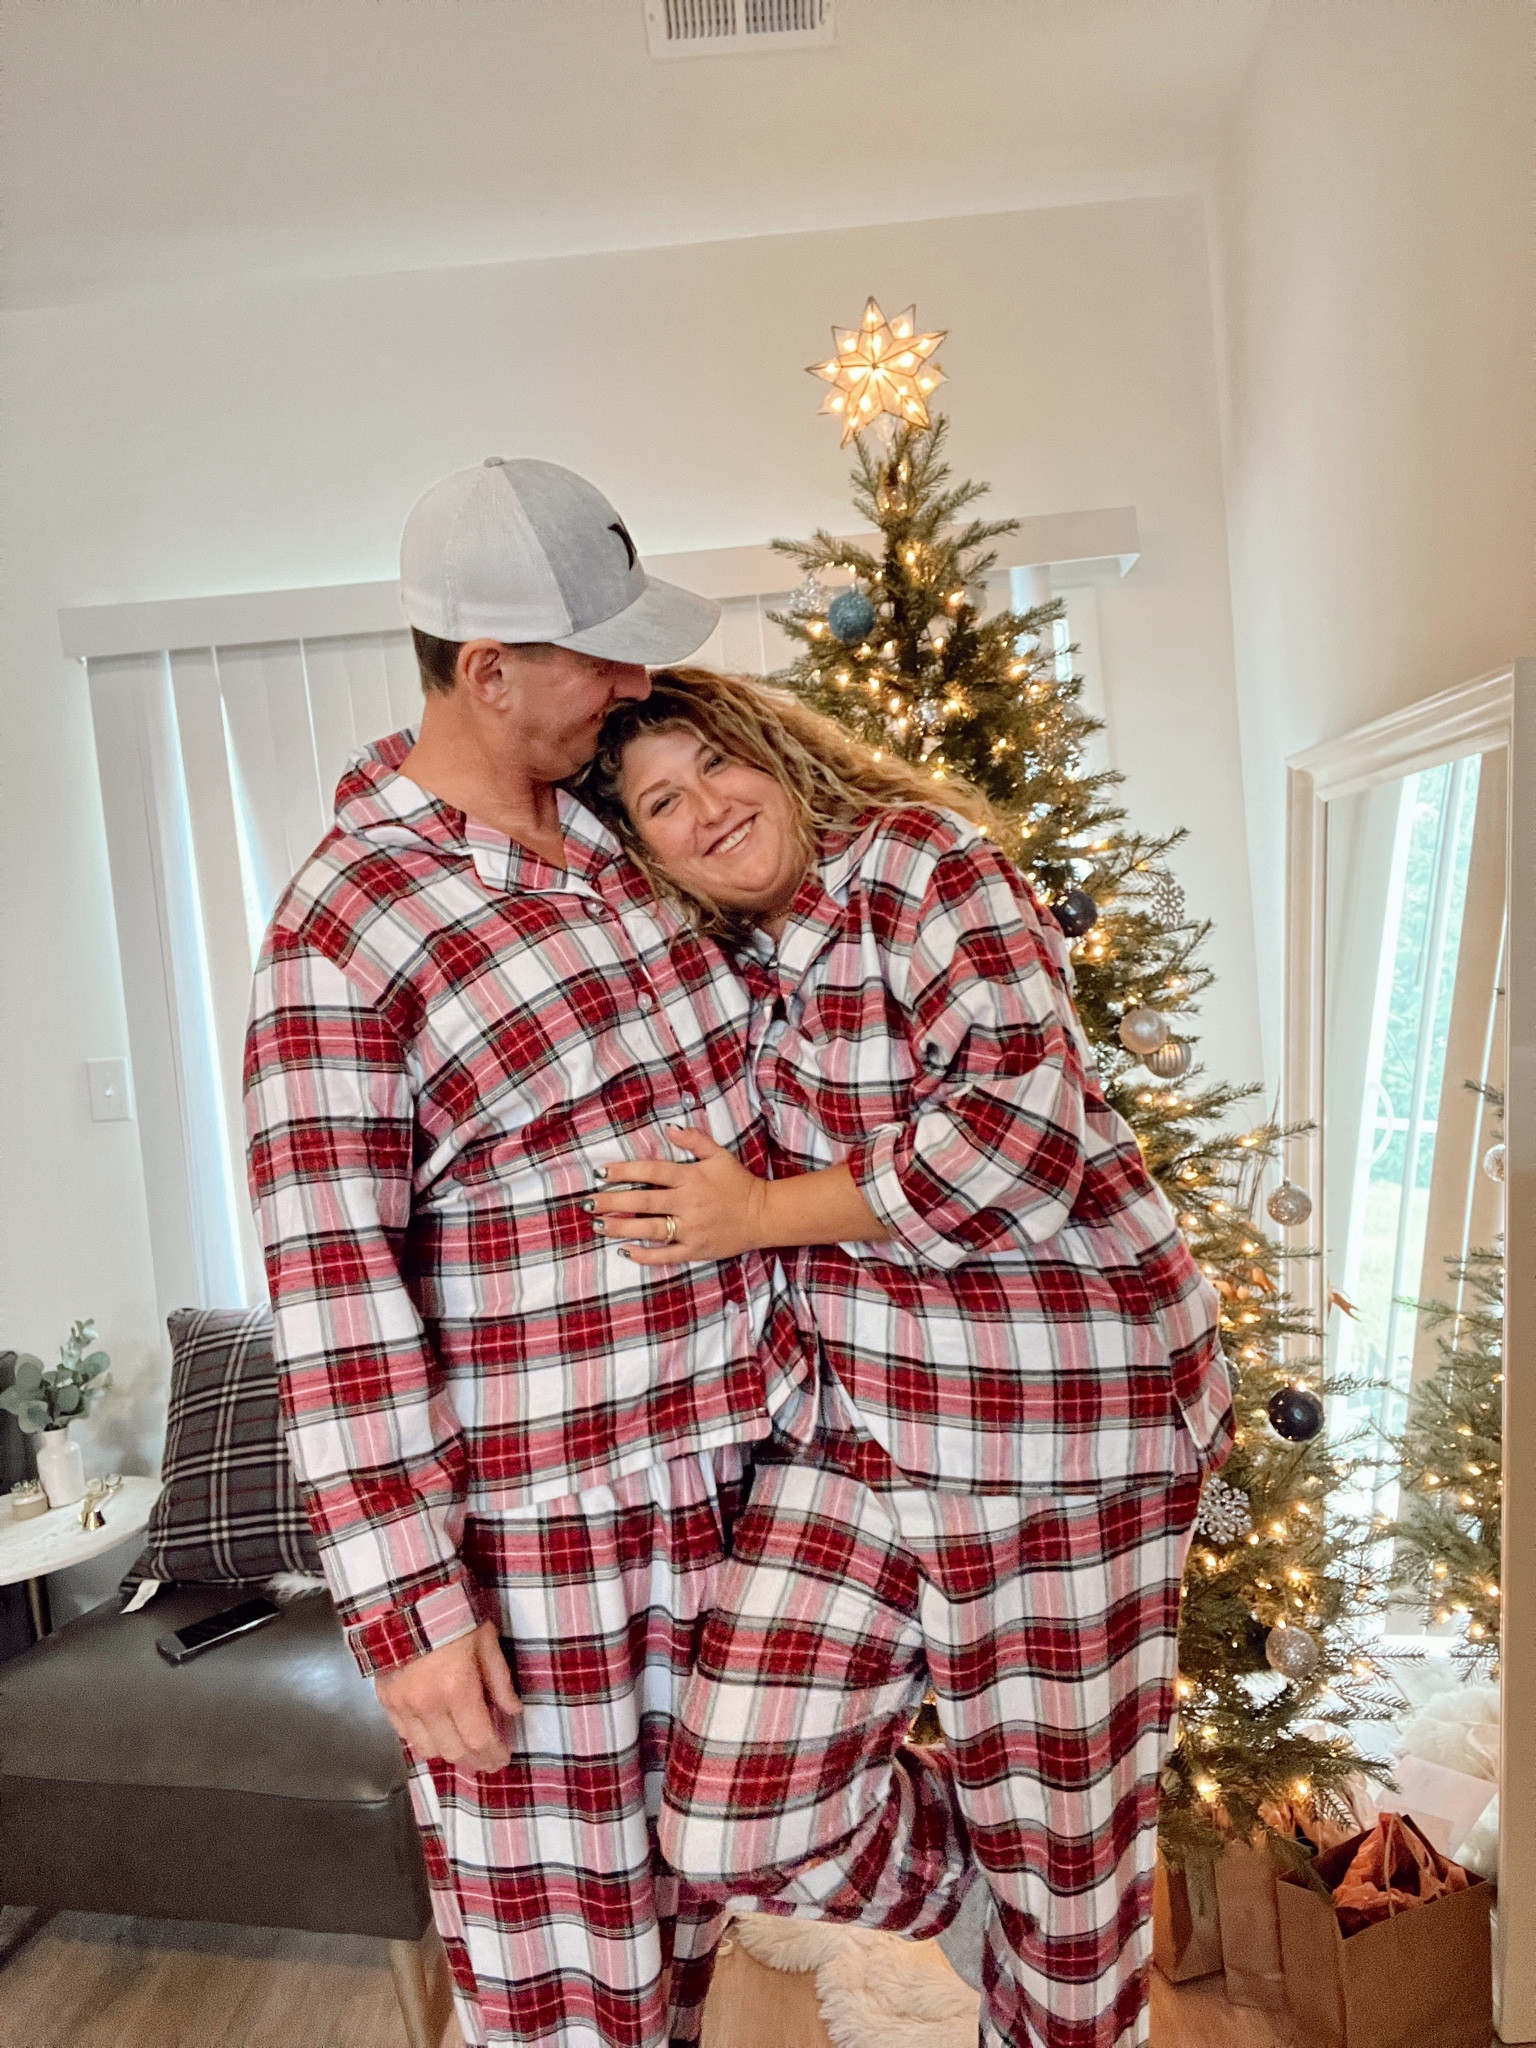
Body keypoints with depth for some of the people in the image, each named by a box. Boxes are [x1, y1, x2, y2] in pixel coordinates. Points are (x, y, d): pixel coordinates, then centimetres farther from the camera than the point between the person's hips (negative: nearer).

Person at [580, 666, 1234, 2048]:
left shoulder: (918, 859, -9)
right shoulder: (723, 961, 12)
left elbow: (1020, 1126, -22)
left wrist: (763, 1215, -15)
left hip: (1052, 1410, -6)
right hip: (842, 1425, 6)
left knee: (1056, 1847, 11)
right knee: (740, 1828, 5)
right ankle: (990, 1859, 33)